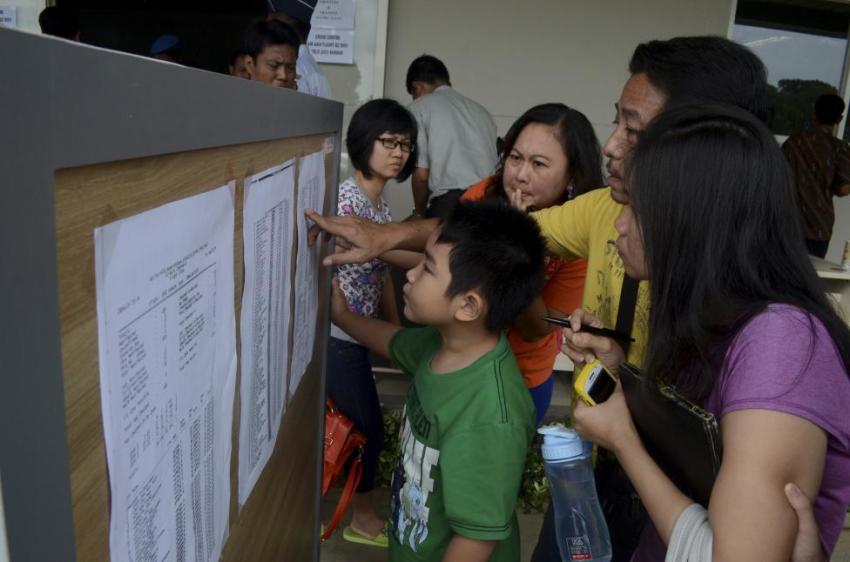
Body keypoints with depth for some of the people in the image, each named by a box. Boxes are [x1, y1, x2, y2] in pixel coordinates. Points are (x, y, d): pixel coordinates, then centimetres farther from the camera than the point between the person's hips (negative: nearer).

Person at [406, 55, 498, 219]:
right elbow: (496, 163, 18)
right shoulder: (480, 109, 24)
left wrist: (419, 213, 16)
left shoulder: (419, 107, 9)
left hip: (449, 203, -5)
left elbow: (421, 174, 2)